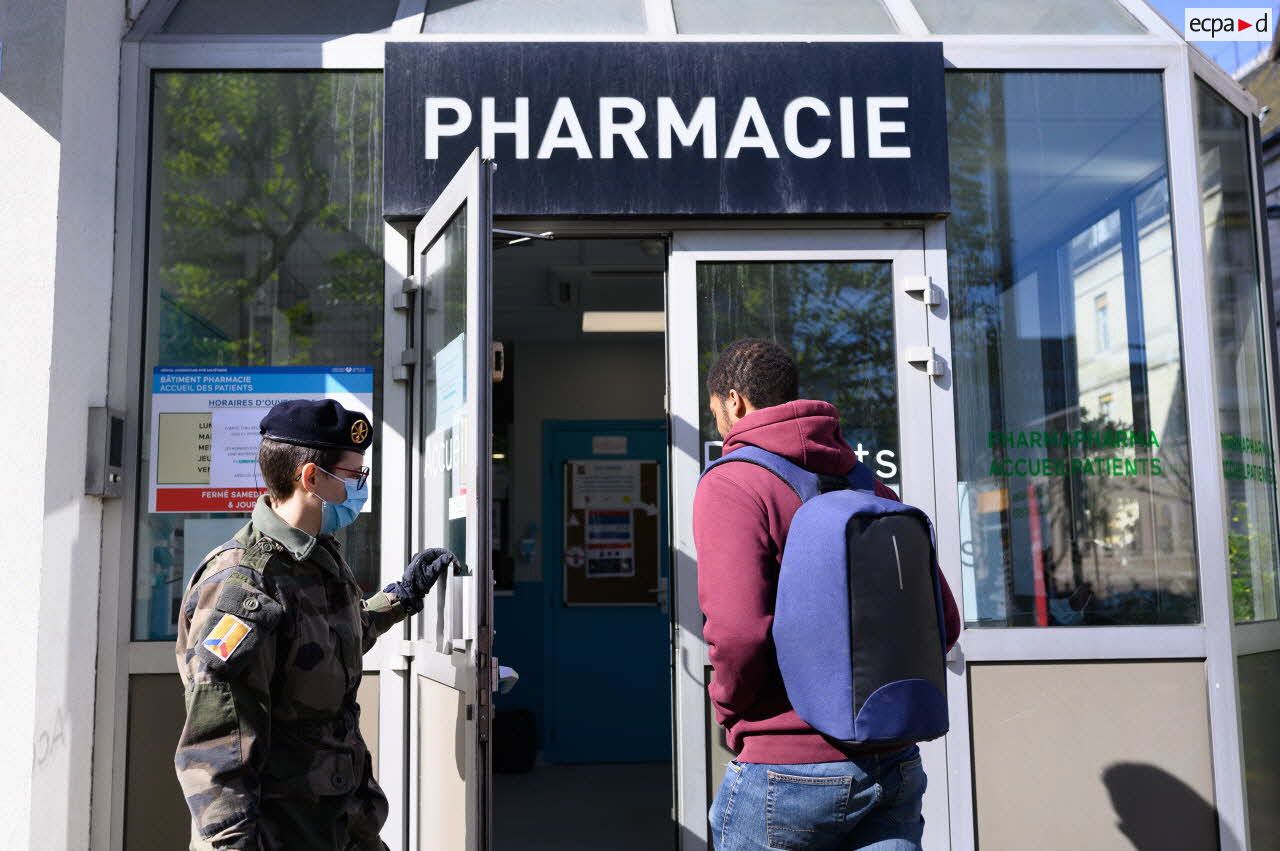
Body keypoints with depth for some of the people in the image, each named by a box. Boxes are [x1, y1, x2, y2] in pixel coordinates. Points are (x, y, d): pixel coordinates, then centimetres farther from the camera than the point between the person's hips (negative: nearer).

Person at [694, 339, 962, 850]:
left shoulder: (730, 484, -10)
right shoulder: (873, 490, 9)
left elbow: (739, 632, -22)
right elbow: (943, 622, 7)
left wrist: (727, 704, -3)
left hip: (785, 773, -5)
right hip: (894, 765, 5)